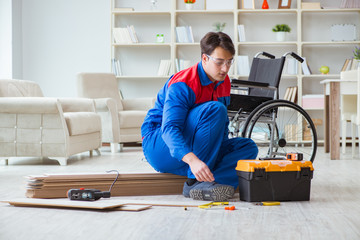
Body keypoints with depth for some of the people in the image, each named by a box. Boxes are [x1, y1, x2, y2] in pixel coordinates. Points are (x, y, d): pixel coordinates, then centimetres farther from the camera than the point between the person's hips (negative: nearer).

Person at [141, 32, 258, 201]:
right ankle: (195, 181, -31)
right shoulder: (181, 85, -22)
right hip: (159, 147, -8)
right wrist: (193, 160, -53)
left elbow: (222, 127, 13)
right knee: (215, 109, -29)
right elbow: (170, 128, -35)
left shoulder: (223, 82, 3)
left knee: (248, 146, -8)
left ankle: (208, 181, -32)